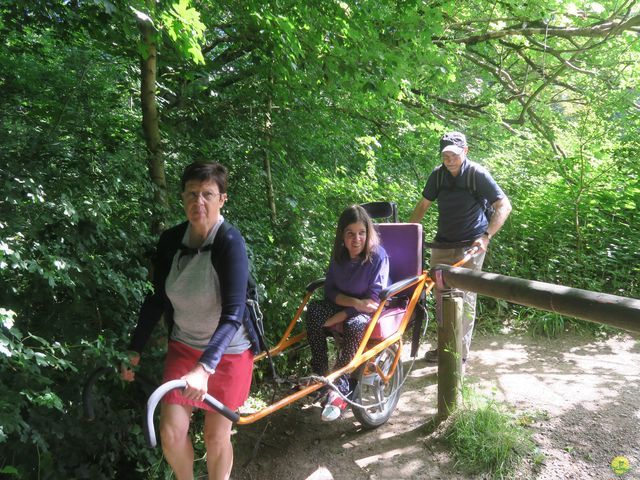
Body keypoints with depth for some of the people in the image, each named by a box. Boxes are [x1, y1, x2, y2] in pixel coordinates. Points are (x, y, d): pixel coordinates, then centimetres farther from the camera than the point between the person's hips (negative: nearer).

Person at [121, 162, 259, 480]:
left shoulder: (230, 242, -22)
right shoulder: (171, 240, -7)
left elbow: (232, 315, -28)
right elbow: (156, 299, 3)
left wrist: (204, 367, -37)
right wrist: (134, 350, 1)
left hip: (227, 352, -4)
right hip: (184, 346, 4)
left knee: (216, 436, 8)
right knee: (171, 433, 2)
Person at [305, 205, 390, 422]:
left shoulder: (378, 256, -19)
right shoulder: (338, 255, -3)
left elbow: (374, 300, -21)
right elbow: (330, 291, -2)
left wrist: (339, 317, -25)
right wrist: (354, 302, -23)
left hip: (371, 310, -5)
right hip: (345, 306, 5)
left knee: (354, 325, -37)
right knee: (314, 308, -22)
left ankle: (337, 387, -27)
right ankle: (321, 376, -19)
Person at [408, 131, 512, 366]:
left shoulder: (478, 174, -11)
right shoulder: (438, 175, 2)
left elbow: (504, 206, -12)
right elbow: (423, 206, 12)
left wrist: (486, 236, -23)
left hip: (470, 246, -5)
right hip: (442, 244, 5)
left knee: (465, 298, -4)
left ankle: (461, 353, 6)